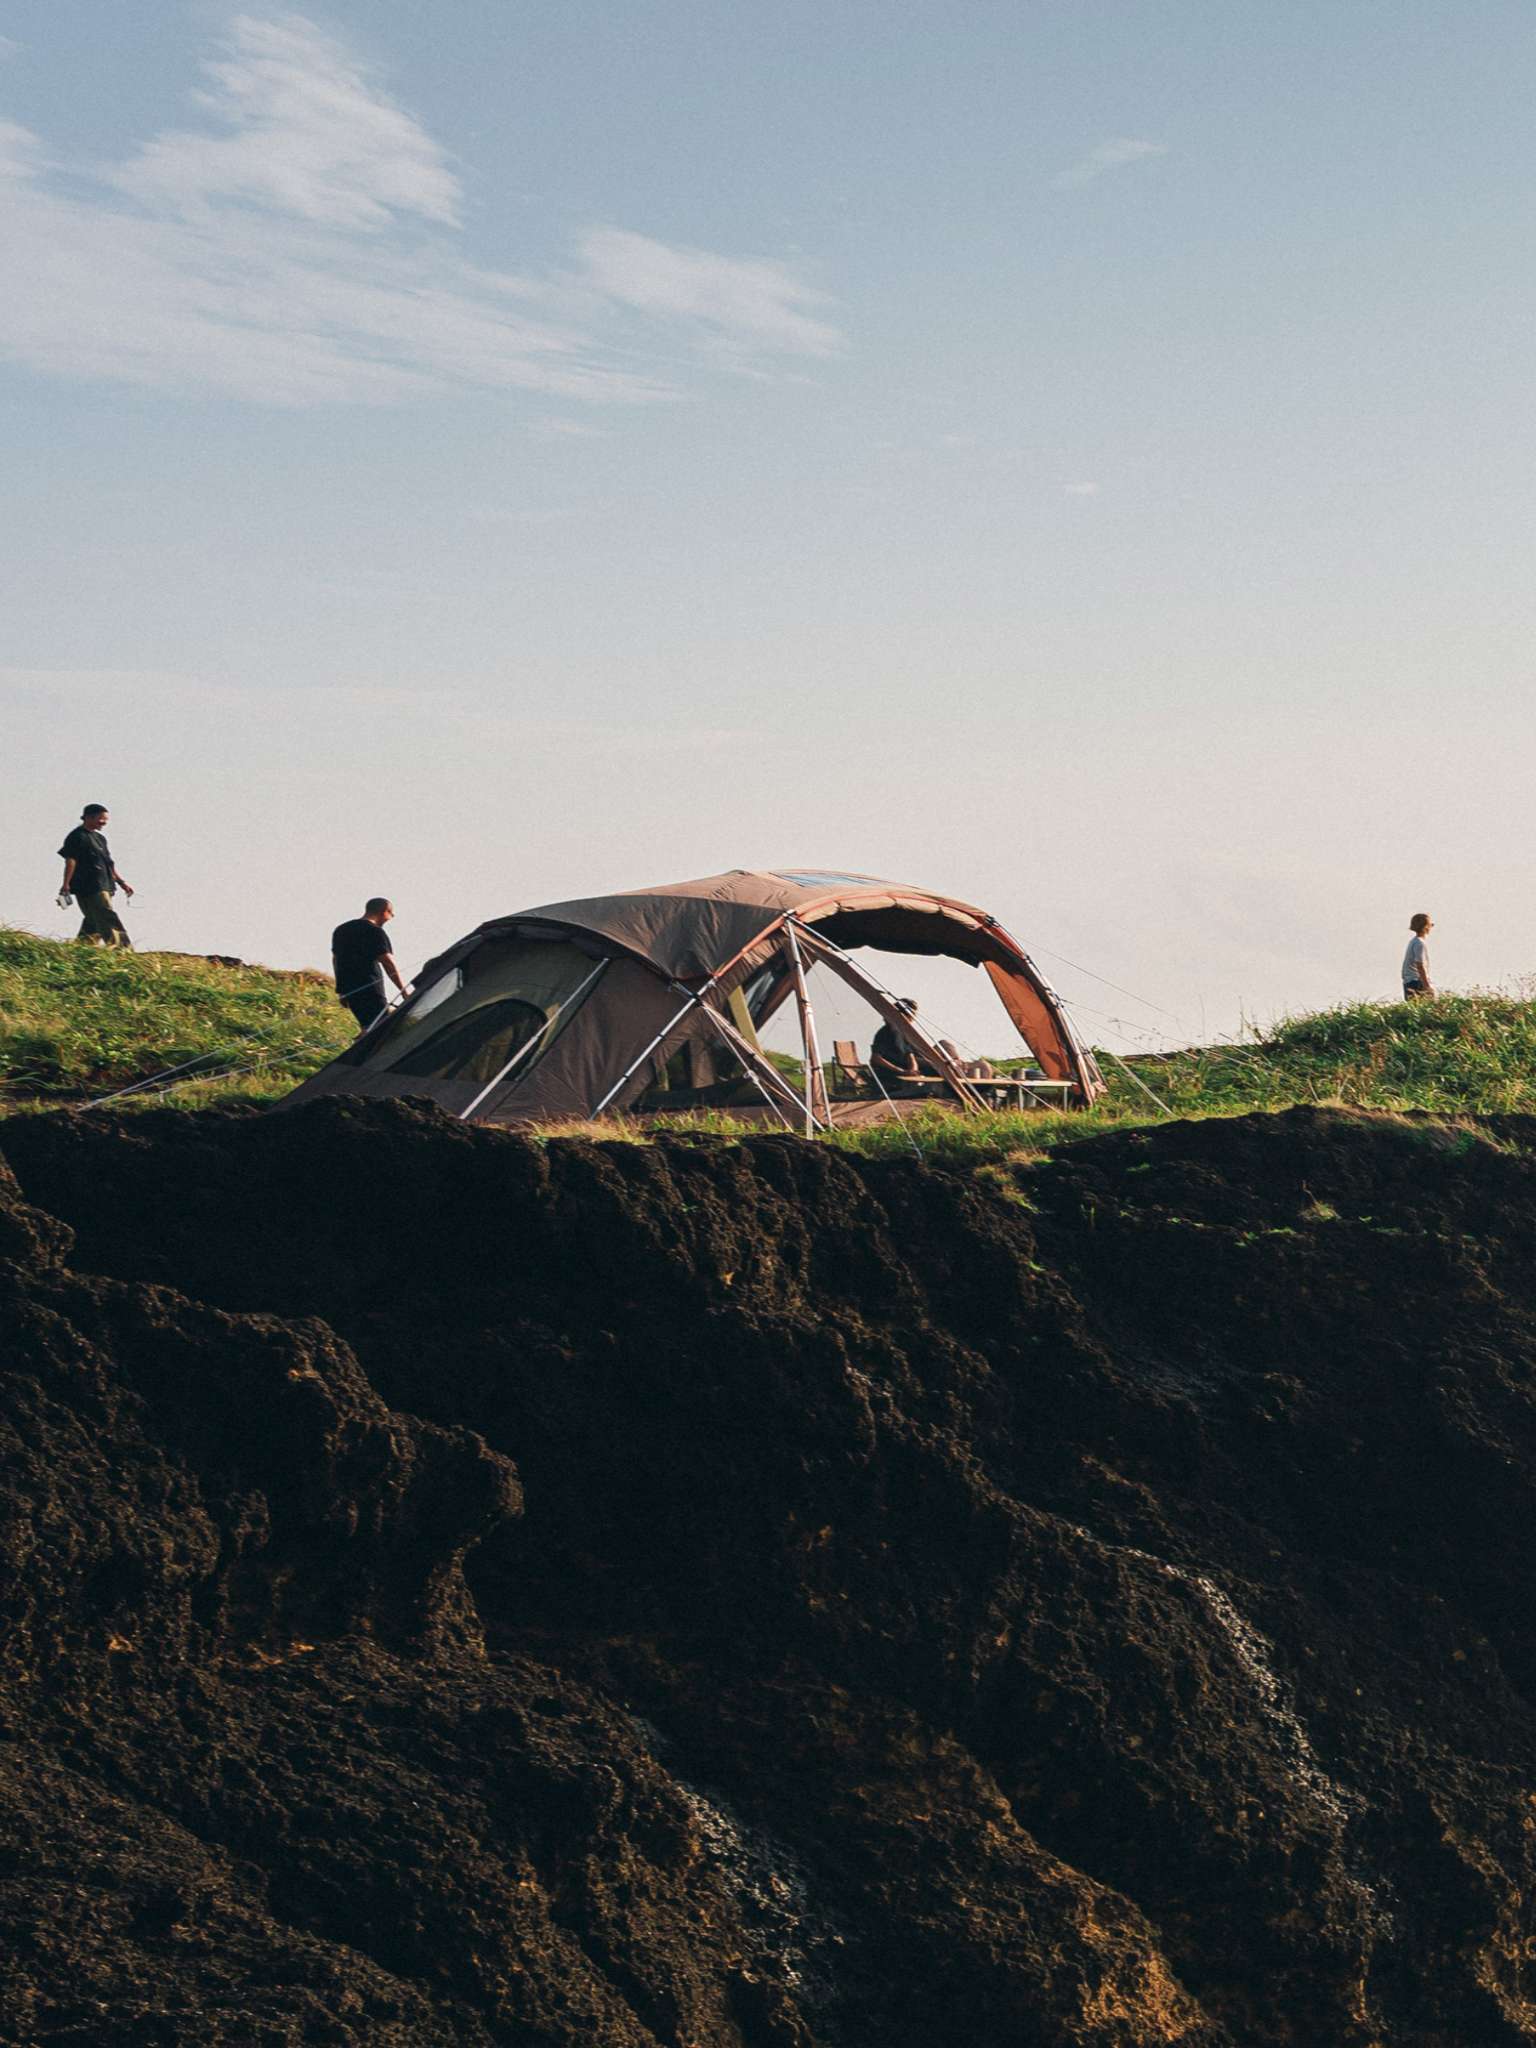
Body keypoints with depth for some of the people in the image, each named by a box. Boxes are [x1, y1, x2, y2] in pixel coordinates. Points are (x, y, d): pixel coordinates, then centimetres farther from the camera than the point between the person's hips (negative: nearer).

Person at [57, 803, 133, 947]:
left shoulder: (99, 837, 21)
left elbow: (108, 864, 27)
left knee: (93, 924, 9)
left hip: (102, 888, 9)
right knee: (109, 920, -14)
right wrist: (66, 888, -16)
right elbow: (70, 861, -11)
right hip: (89, 888, -9)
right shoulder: (77, 837, -7)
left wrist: (121, 882, 25)